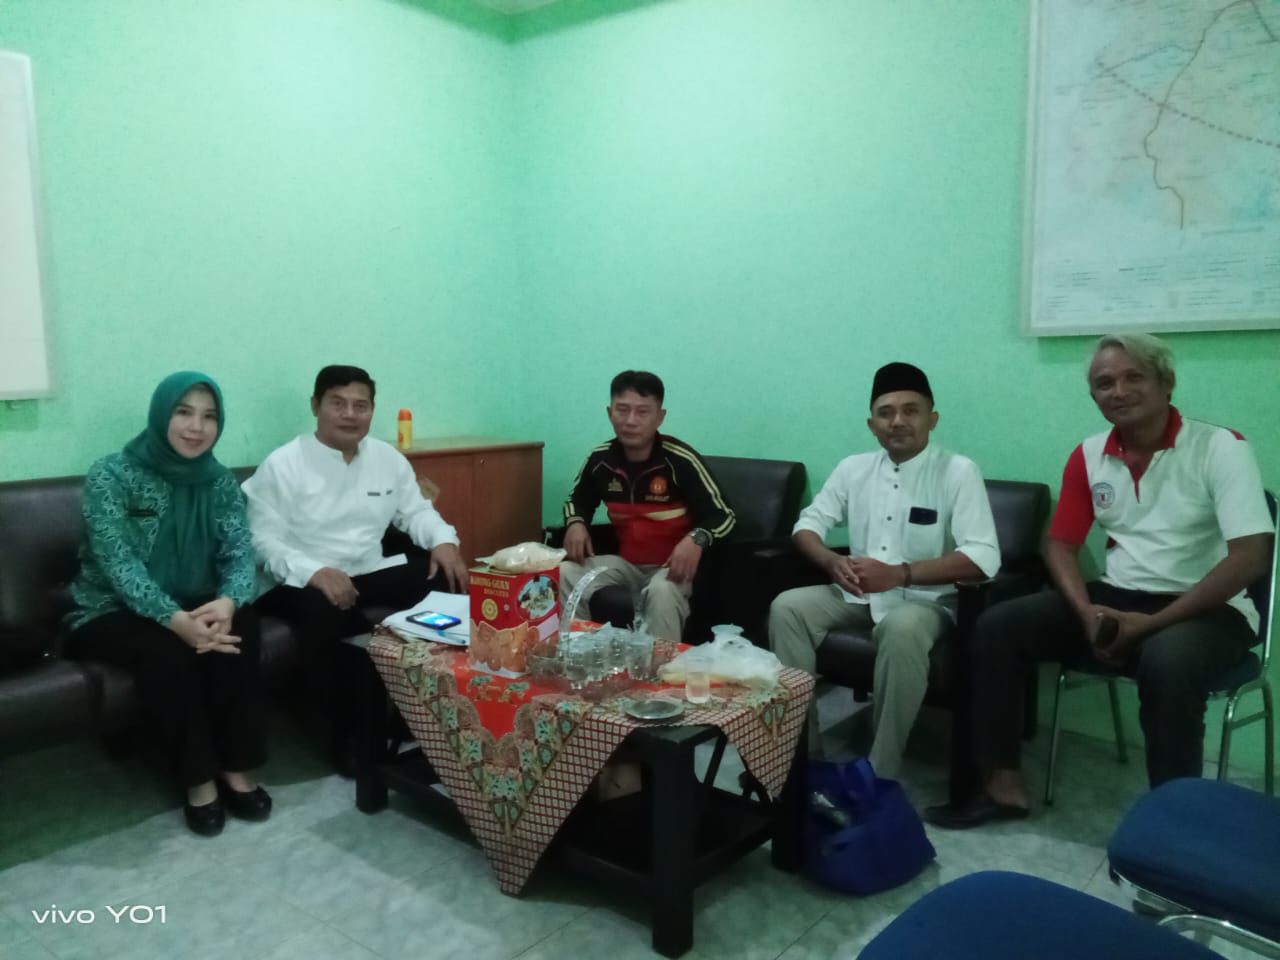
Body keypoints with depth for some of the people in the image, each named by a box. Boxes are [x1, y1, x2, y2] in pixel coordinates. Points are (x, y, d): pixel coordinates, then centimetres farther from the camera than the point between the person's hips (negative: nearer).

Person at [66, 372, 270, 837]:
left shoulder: (220, 481, 0)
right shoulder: (110, 475, -14)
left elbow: (240, 553, -10)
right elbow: (119, 564, -24)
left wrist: (227, 601, -34)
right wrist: (175, 619, -39)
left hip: (190, 607, 4)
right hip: (110, 613, -3)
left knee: (239, 627, -26)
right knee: (166, 648, -33)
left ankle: (236, 769, -17)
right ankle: (199, 779, -17)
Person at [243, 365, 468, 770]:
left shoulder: (388, 458, 10)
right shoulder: (282, 465, -6)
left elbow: (415, 510, 16)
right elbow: (263, 539, -10)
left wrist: (443, 540, -7)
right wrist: (314, 572, -28)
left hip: (371, 573, 5)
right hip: (305, 581, -5)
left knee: (450, 583, -16)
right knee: (326, 614, -39)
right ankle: (349, 728, -15)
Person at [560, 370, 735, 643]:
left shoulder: (680, 461, -19)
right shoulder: (601, 459, -3)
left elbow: (723, 515, -13)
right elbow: (577, 500, 18)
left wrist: (696, 539, -34)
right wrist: (576, 524, -5)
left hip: (671, 566, -4)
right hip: (625, 563, 5)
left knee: (661, 591, -36)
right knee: (565, 575, -17)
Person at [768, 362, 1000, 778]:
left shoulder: (959, 471, -9)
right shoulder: (853, 468, 5)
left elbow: (984, 557, -18)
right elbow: (807, 524, 8)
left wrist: (900, 574, -27)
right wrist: (832, 561, -15)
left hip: (925, 598, -5)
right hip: (857, 594, 5)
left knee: (901, 630, -37)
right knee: (787, 607, -19)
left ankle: (880, 772, -23)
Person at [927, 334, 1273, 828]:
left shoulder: (1221, 447, -10)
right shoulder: (1088, 456, 5)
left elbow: (1250, 557, -18)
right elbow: (1061, 546, 7)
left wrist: (1151, 624, -22)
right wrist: (1088, 614, -14)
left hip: (1206, 608, -5)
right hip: (1117, 598, 5)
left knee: (1166, 661, -39)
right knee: (997, 626, -12)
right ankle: (1003, 784, -6)